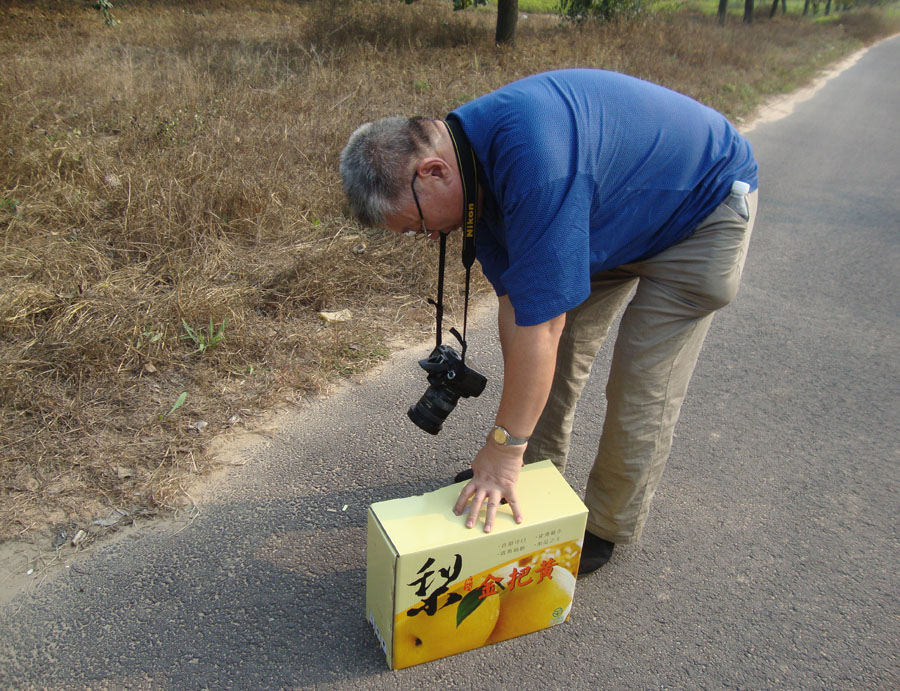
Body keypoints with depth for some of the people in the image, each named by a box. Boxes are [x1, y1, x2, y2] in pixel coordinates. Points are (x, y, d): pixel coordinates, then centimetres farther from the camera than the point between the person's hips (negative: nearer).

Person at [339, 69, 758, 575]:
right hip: (618, 214, 8)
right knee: (555, 356, 9)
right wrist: (508, 445, -7)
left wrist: (505, 448, -29)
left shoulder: (532, 158, -41)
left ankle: (609, 528, 17)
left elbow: (540, 323, -39)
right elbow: (515, 300, -9)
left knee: (642, 390, -6)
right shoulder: (472, 159, -11)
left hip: (704, 206, -8)